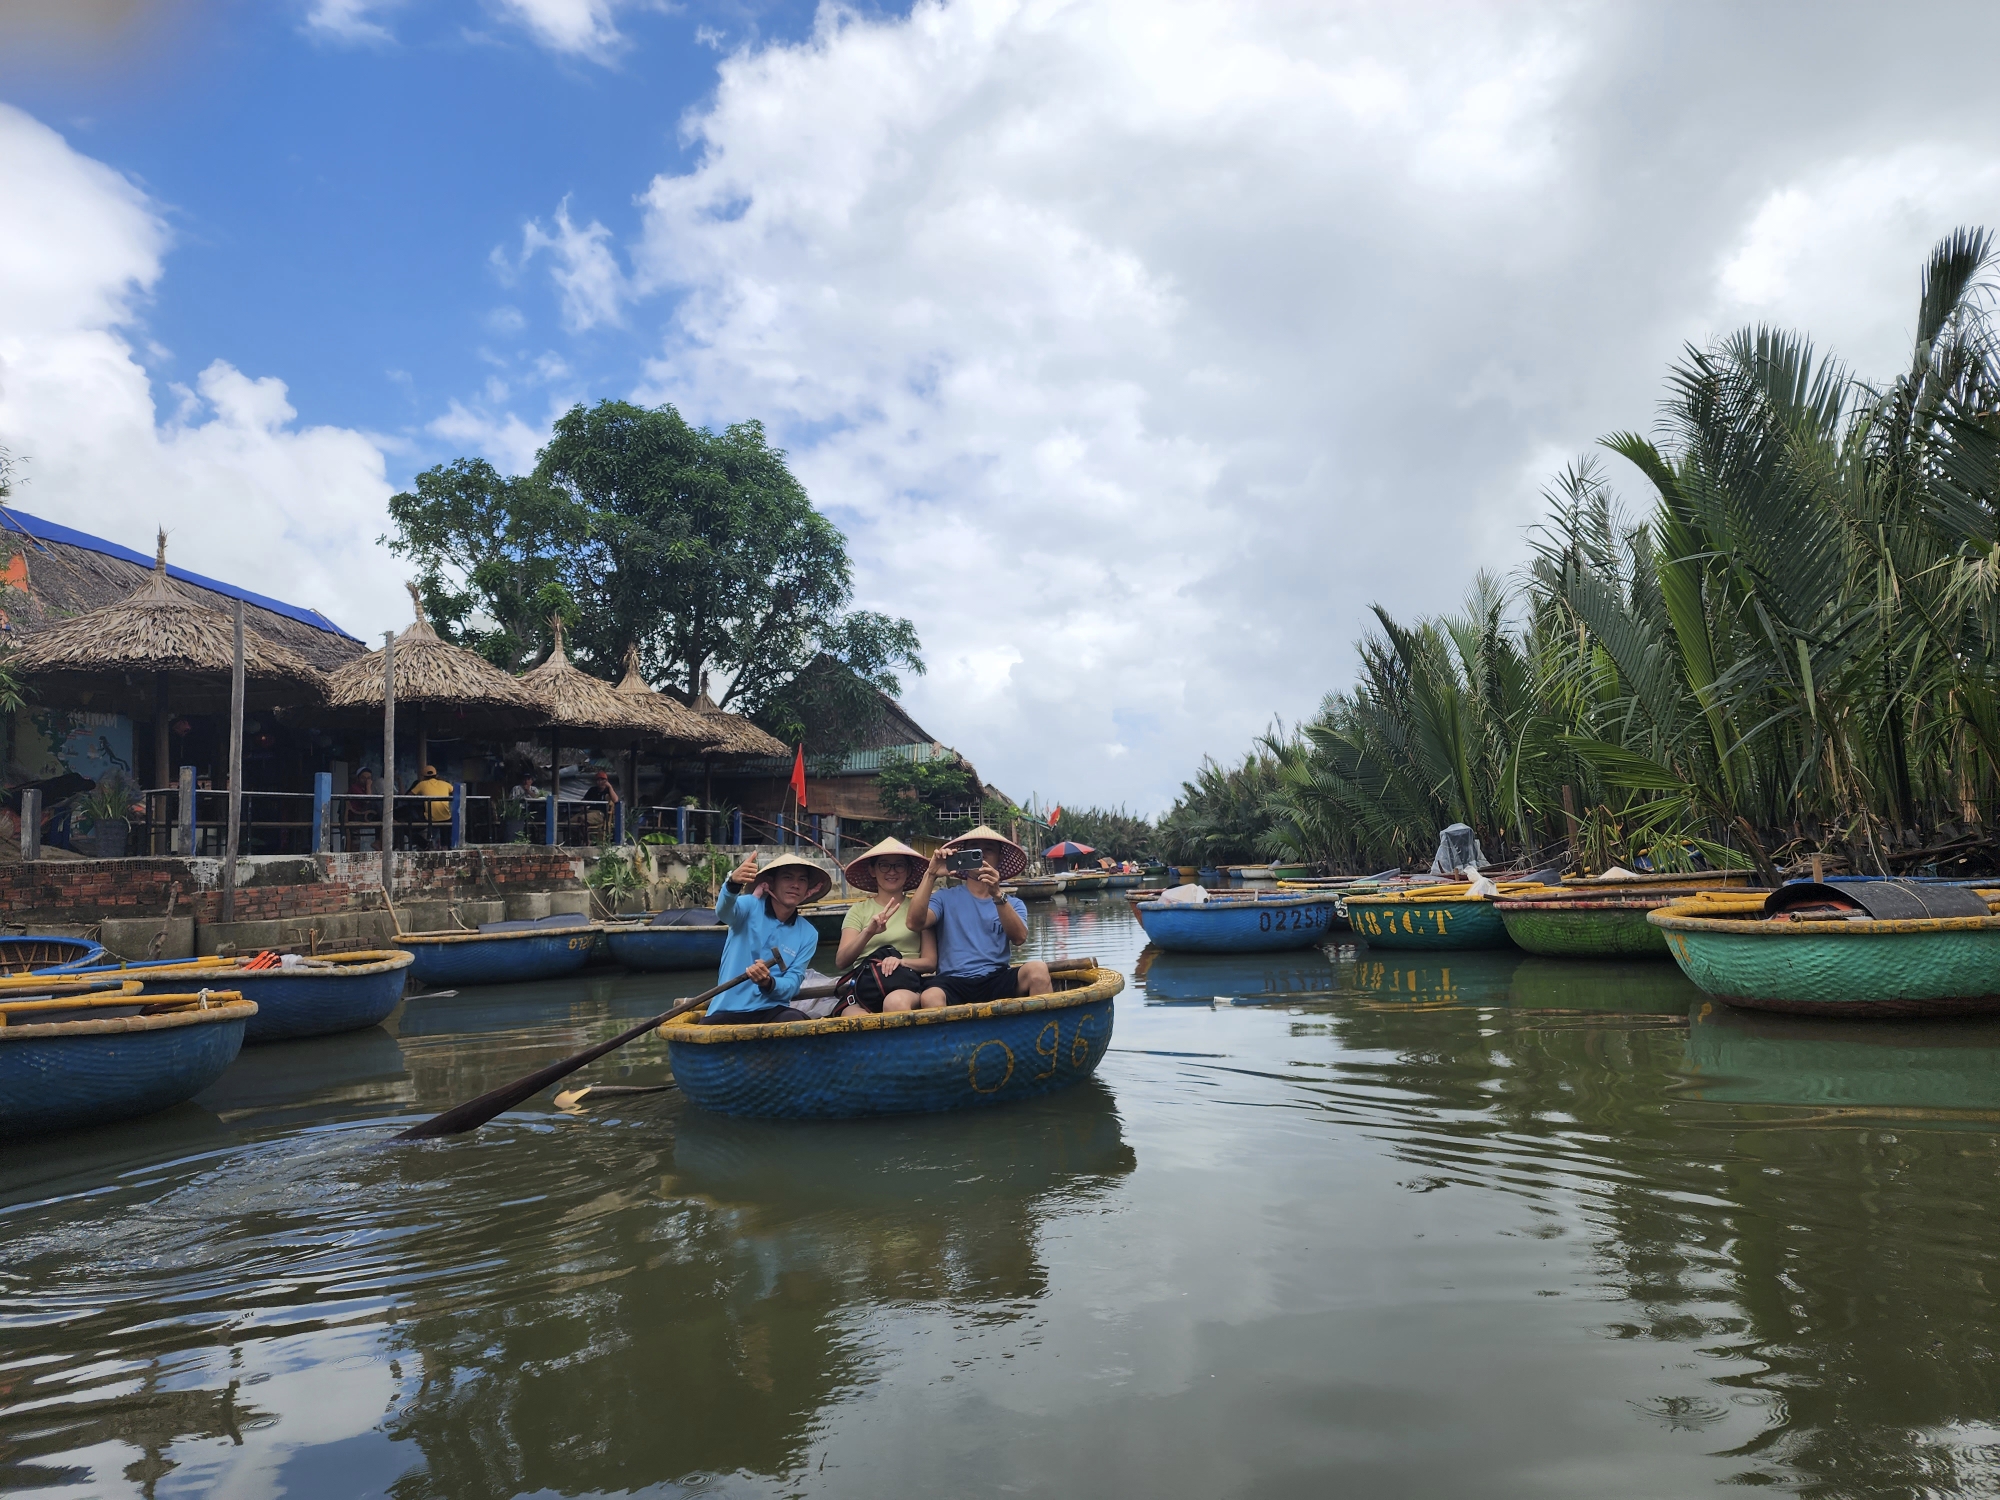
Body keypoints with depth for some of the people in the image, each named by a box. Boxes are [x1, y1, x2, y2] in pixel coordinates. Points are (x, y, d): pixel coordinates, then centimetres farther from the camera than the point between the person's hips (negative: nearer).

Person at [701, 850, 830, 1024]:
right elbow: (724, 912, -25)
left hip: (772, 1010, 2)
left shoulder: (807, 935, 7)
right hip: (727, 1011, -1)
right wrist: (733, 883, -48)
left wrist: (768, 983, -22)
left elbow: (792, 984, 2)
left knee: (795, 1021, -32)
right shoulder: (750, 907, -2)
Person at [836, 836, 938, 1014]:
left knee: (896, 1002, -38)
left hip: (906, 986, 0)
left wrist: (901, 961, -13)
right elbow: (841, 962, 2)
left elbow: (930, 962, 8)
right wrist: (868, 932, -17)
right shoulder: (859, 910, 16)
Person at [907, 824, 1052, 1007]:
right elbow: (915, 922, -6)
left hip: (997, 980, 2)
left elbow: (1019, 937, -5)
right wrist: (930, 875, -12)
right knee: (930, 998, -36)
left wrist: (997, 895, -20)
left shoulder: (1013, 904, 17)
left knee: (1037, 969, -28)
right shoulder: (946, 898, 13)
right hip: (953, 981, -2)